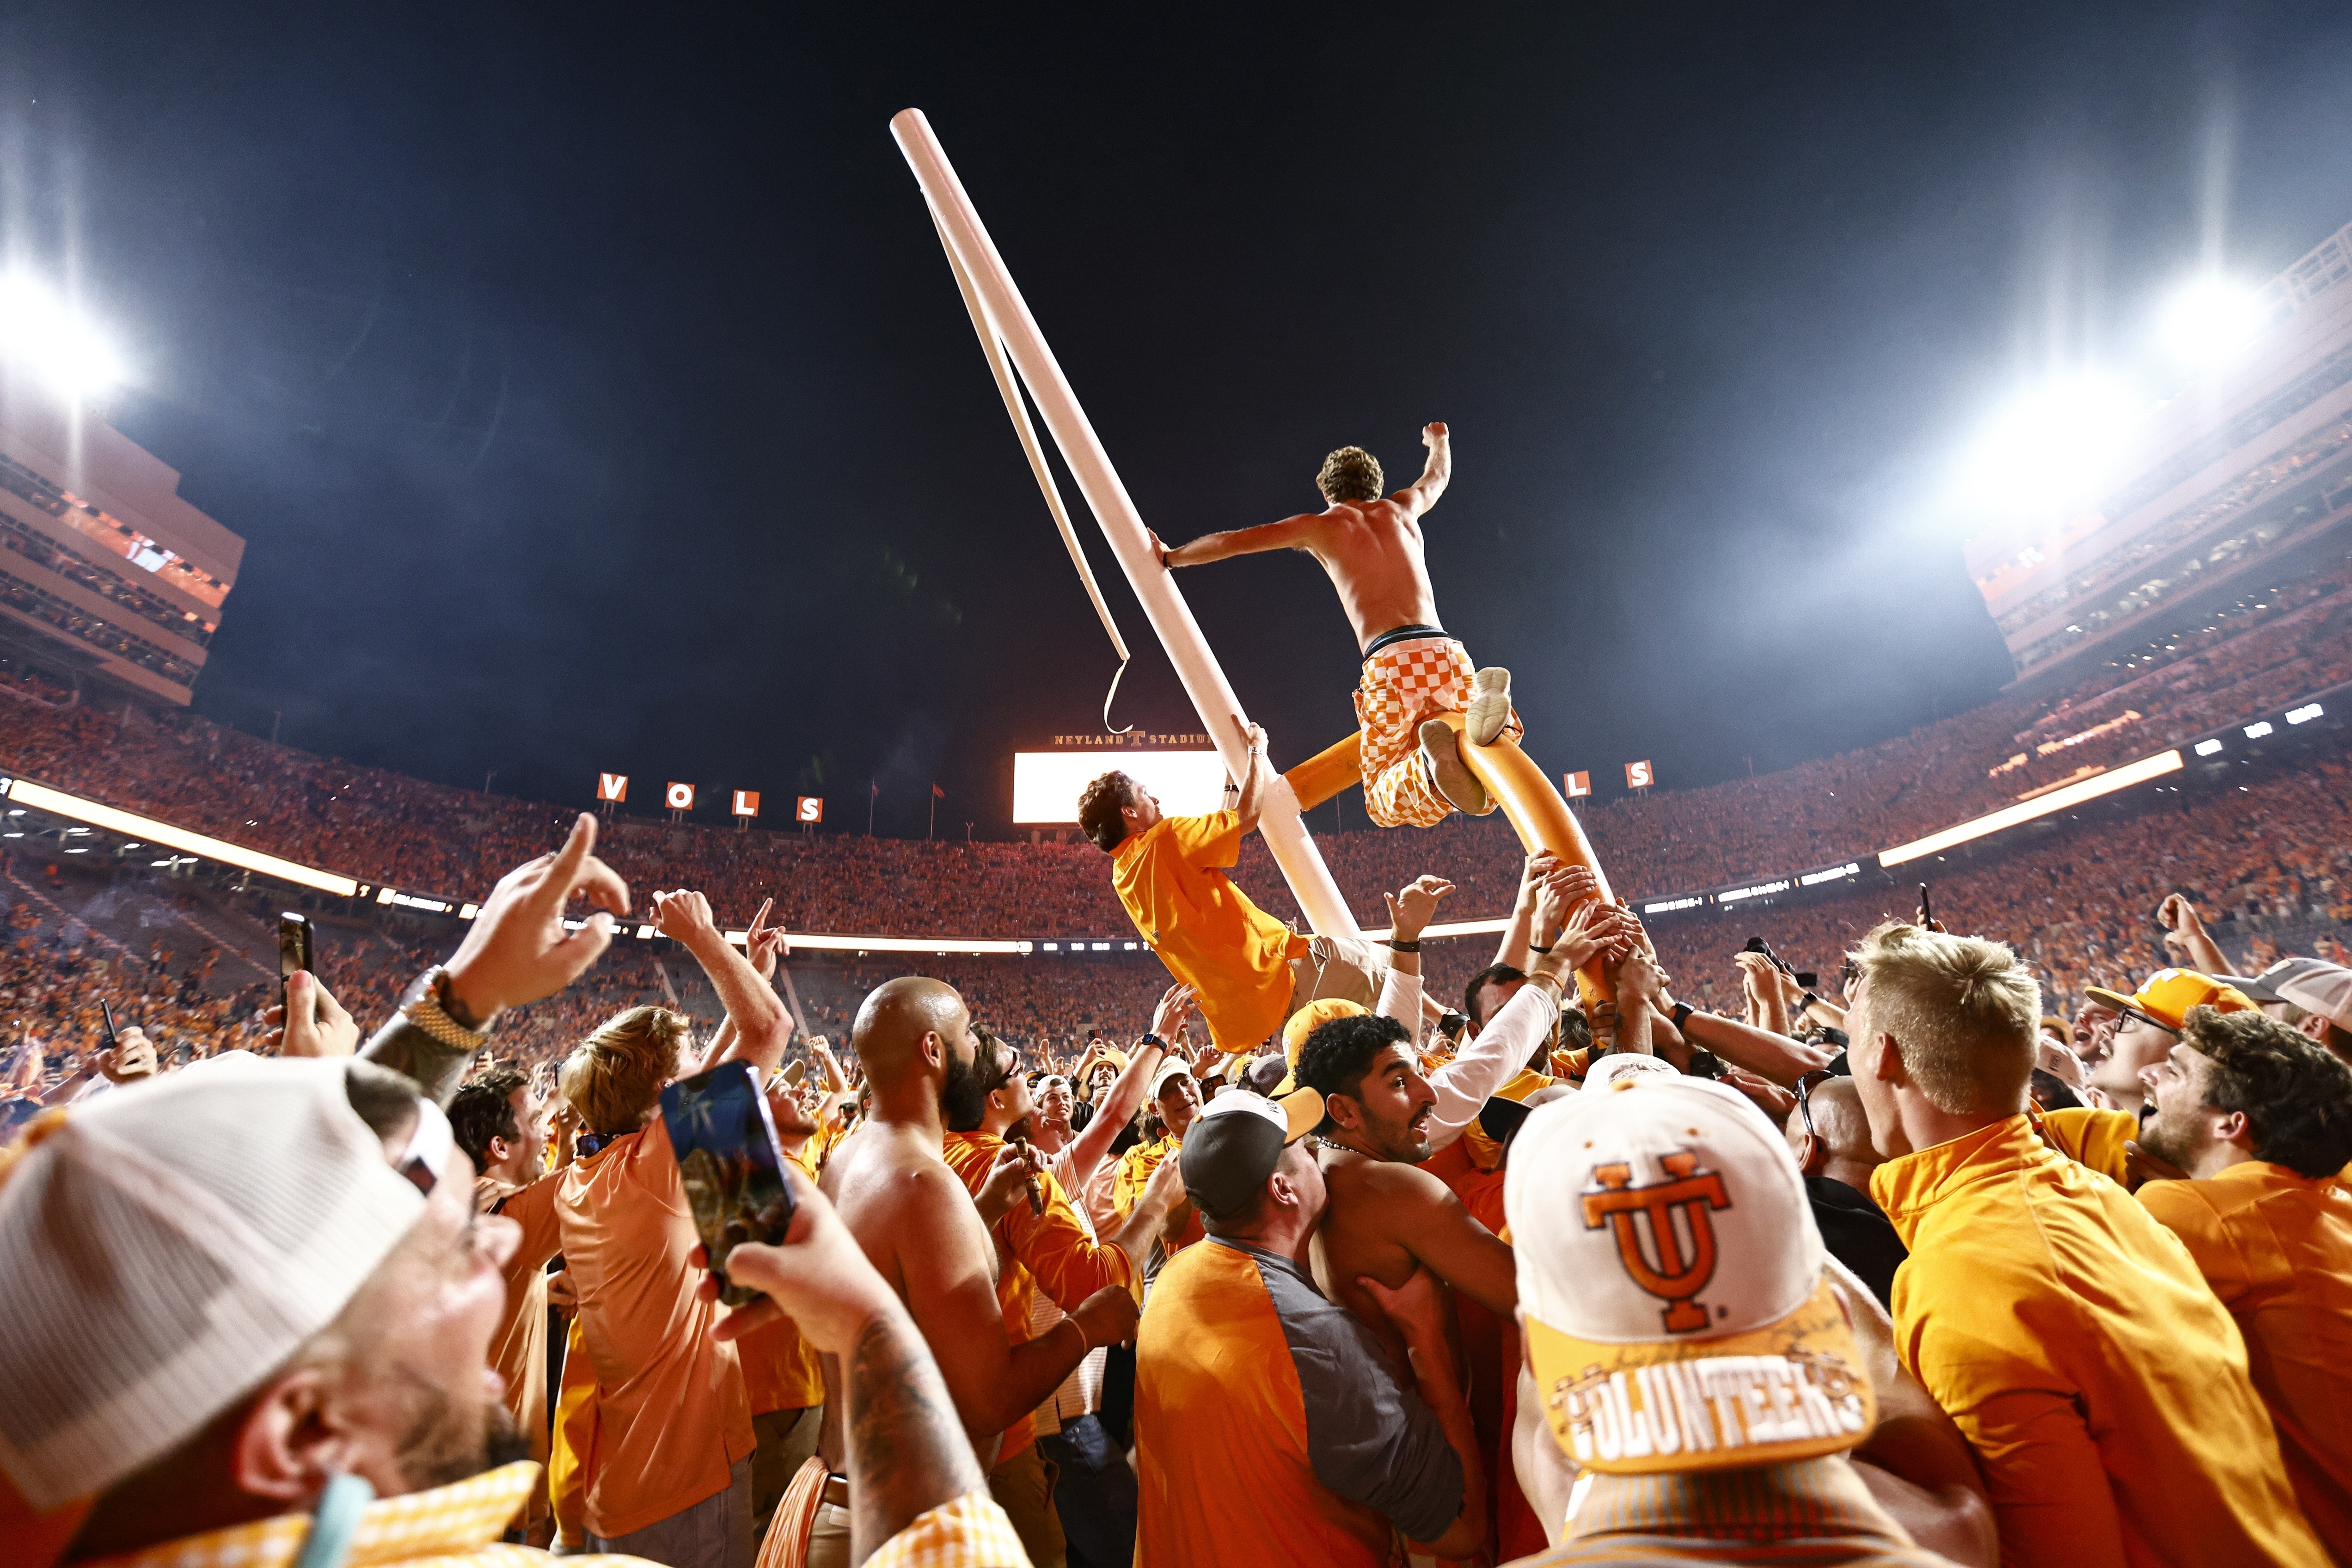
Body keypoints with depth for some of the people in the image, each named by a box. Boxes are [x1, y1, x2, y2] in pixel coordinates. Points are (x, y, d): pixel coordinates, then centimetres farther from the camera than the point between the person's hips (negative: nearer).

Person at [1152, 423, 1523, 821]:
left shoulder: (1319, 525, 16)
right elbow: (1438, 475, 51)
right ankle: (1483, 719, -25)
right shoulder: (1401, 508, 27)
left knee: (1385, 805, 7)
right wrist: (1439, 441, 74)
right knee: (1482, 797, 12)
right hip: (1445, 653, 3)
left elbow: (1230, 542, 23)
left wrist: (1169, 557, 39)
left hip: (1391, 663, -3)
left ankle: (1431, 761, -30)